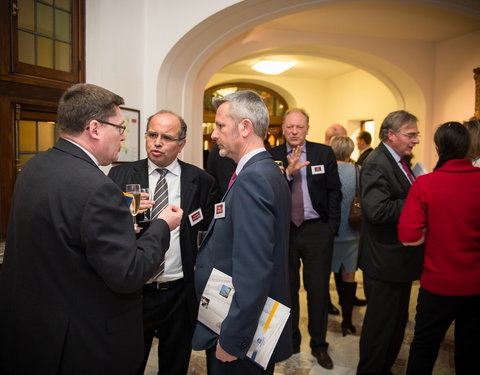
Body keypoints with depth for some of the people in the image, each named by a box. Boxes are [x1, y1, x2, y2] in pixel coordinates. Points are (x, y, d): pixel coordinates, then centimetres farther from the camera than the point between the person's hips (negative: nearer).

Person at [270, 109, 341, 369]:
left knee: (318, 289, 9)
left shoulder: (324, 153, 0)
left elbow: (334, 191, 4)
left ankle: (319, 345, 28)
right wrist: (288, 172, -23)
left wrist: (332, 227, -1)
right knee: (287, 288, 14)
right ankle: (290, 340, 33)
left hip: (317, 231, 0)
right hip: (283, 230, 1)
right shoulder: (272, 156, -2)